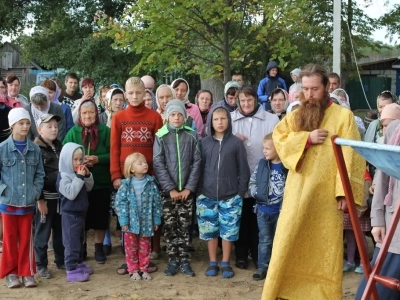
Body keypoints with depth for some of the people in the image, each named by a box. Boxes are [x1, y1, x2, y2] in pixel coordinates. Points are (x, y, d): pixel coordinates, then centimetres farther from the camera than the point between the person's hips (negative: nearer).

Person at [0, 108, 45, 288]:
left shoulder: (35, 149, 1)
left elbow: (39, 174, 6)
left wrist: (36, 192, -4)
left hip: (28, 202, 2)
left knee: (26, 239, 10)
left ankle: (27, 273, 20)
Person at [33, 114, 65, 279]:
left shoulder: (59, 146, 12)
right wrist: (40, 199, -18)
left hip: (61, 196, 6)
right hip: (45, 197, -6)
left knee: (60, 231, 14)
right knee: (43, 232, 3)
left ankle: (61, 260, 27)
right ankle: (41, 265, 12)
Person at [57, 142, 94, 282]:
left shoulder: (78, 174, 7)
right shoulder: (64, 176, -19)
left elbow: (89, 188, 14)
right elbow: (71, 194, -28)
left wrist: (87, 176, -4)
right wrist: (79, 177, -28)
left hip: (80, 213, 9)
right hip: (70, 214, -9)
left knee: (79, 241, 20)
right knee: (72, 243, -6)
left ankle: (79, 264, 32)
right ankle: (72, 271, -2)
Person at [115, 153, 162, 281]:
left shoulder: (151, 183, -2)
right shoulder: (126, 185, -9)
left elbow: (156, 202, 2)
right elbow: (120, 203, -8)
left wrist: (156, 220, 1)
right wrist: (124, 221, -12)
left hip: (146, 222, 2)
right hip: (131, 222, -2)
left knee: (145, 247, 12)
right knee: (131, 247, 9)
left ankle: (144, 269, 25)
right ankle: (133, 270, 21)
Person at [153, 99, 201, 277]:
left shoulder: (192, 136, 3)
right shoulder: (161, 136, 0)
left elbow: (197, 162, 0)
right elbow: (158, 164, -5)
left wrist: (189, 188, -8)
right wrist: (170, 189, -11)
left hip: (187, 190, 1)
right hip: (168, 190, 0)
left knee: (184, 226, 5)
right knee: (169, 226, 3)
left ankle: (184, 261, 12)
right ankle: (173, 261, 12)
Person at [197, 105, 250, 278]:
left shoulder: (236, 143, -1)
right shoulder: (204, 143, 3)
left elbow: (243, 170, 1)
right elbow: (199, 168, 7)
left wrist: (240, 193, -4)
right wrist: (199, 192, 2)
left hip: (230, 197, -1)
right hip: (207, 196, 1)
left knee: (228, 231, 4)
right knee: (210, 231, 7)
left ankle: (226, 263, 18)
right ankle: (213, 263, 20)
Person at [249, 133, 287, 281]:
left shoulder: (287, 166, -12)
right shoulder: (262, 164, -2)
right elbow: (252, 182, 5)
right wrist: (256, 194, -10)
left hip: (281, 211, -2)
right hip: (263, 210, 3)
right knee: (264, 240, 12)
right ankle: (262, 267, 20)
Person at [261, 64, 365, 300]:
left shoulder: (343, 116, -1)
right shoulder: (295, 115, 13)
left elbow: (350, 156, -7)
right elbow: (279, 138, 1)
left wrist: (345, 192, -15)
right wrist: (307, 138, -13)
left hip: (326, 194, -3)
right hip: (297, 193, 3)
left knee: (324, 249, 3)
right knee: (288, 245, 5)